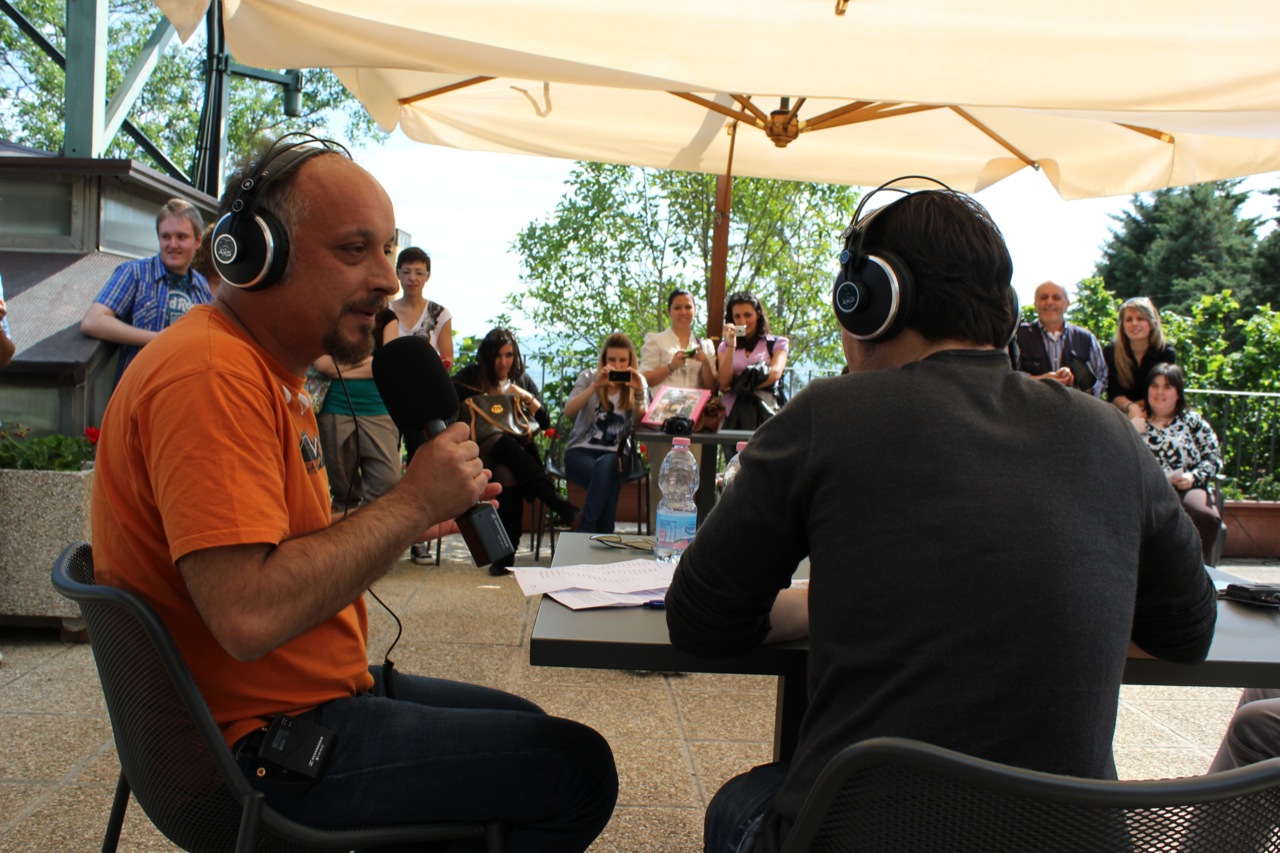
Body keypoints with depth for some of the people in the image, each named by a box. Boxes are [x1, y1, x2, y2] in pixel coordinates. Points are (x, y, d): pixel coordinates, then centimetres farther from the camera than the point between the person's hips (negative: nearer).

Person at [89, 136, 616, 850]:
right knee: (576, 768, -8)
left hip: (317, 694, 11)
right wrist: (410, 504, -24)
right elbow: (249, 614, -33)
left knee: (529, 729, 23)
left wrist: (404, 524, 3)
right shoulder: (213, 375, -23)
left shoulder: (266, 368, 12)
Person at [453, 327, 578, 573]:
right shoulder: (469, 377, 9)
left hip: (516, 448, 2)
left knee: (509, 472, -36)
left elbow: (544, 423, 9)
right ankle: (558, 503, -44)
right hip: (479, 448, -2)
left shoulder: (523, 380, 16)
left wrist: (526, 396, -7)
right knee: (507, 444, -37)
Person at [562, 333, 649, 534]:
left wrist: (639, 393, -20)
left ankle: (586, 531, -31)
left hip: (615, 455, 1)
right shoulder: (589, 376, 5)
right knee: (608, 480, -35)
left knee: (606, 466, -37)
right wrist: (595, 386, -22)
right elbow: (568, 412, -11)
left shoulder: (638, 382, 8)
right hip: (581, 451, -1)